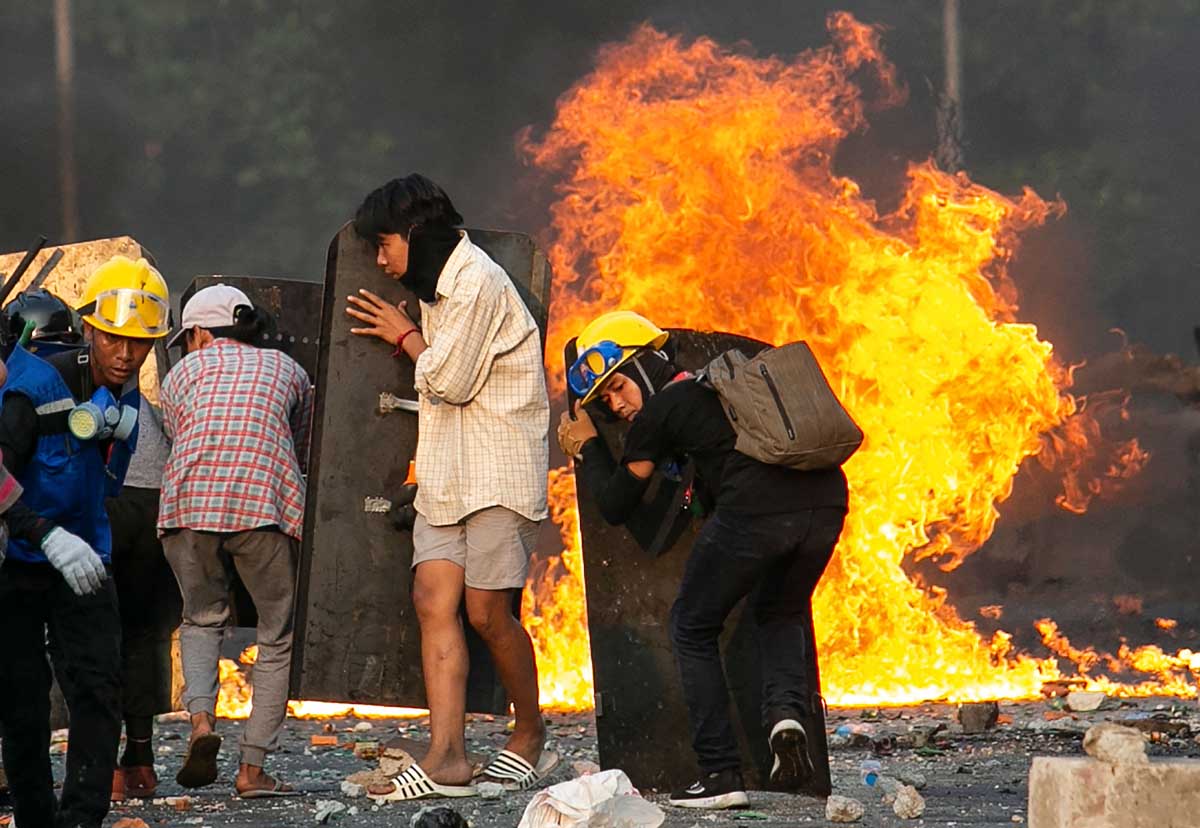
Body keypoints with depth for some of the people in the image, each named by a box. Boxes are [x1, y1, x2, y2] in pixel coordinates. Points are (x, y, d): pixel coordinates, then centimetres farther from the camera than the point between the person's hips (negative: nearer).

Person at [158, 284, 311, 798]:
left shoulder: (182, 373, 23)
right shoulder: (287, 369, 27)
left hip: (188, 504, 1)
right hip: (266, 506, -1)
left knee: (202, 619, 23)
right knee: (277, 639, 13)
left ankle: (201, 718, -3)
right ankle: (252, 769, 6)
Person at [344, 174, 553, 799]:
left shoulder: (477, 281, -13)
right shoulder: (438, 286, 19)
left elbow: (451, 379, -14)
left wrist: (405, 336, 0)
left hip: (497, 472, -9)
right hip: (445, 473, 9)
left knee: (487, 610, -8)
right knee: (434, 600, -5)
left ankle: (530, 736, 13)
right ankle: (446, 757, -12)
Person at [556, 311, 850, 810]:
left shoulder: (658, 412, 12)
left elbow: (615, 506, 24)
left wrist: (586, 449, 36)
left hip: (756, 514, -6)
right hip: (825, 498, 6)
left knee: (693, 629, 16)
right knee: (780, 613, 32)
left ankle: (721, 774, 8)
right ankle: (786, 712, 3)